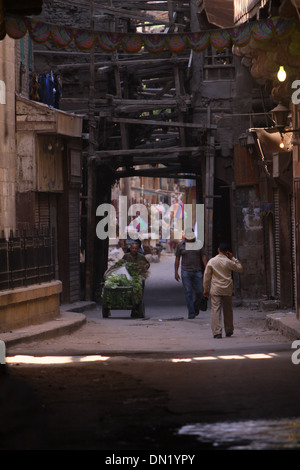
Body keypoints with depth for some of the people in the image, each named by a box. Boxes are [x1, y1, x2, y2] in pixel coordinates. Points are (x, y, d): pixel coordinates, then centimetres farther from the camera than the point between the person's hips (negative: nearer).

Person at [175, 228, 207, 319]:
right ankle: (191, 313, -6)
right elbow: (177, 259, 7)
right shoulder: (181, 245, 4)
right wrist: (176, 272, 2)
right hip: (185, 271, -1)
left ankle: (195, 306, 28)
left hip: (197, 271, 1)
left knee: (199, 292, 0)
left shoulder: (199, 244, 6)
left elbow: (204, 258, 5)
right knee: (188, 292, -7)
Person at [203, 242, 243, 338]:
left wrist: (205, 289, 8)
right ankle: (229, 331, 25)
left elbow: (206, 276, -1)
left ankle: (217, 332, -15)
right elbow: (240, 269, 11)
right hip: (227, 290, 1)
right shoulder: (229, 262, -5)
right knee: (228, 310, 15)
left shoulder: (211, 261, -4)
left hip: (215, 290, -1)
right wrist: (233, 258, 11)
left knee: (215, 310, -4)